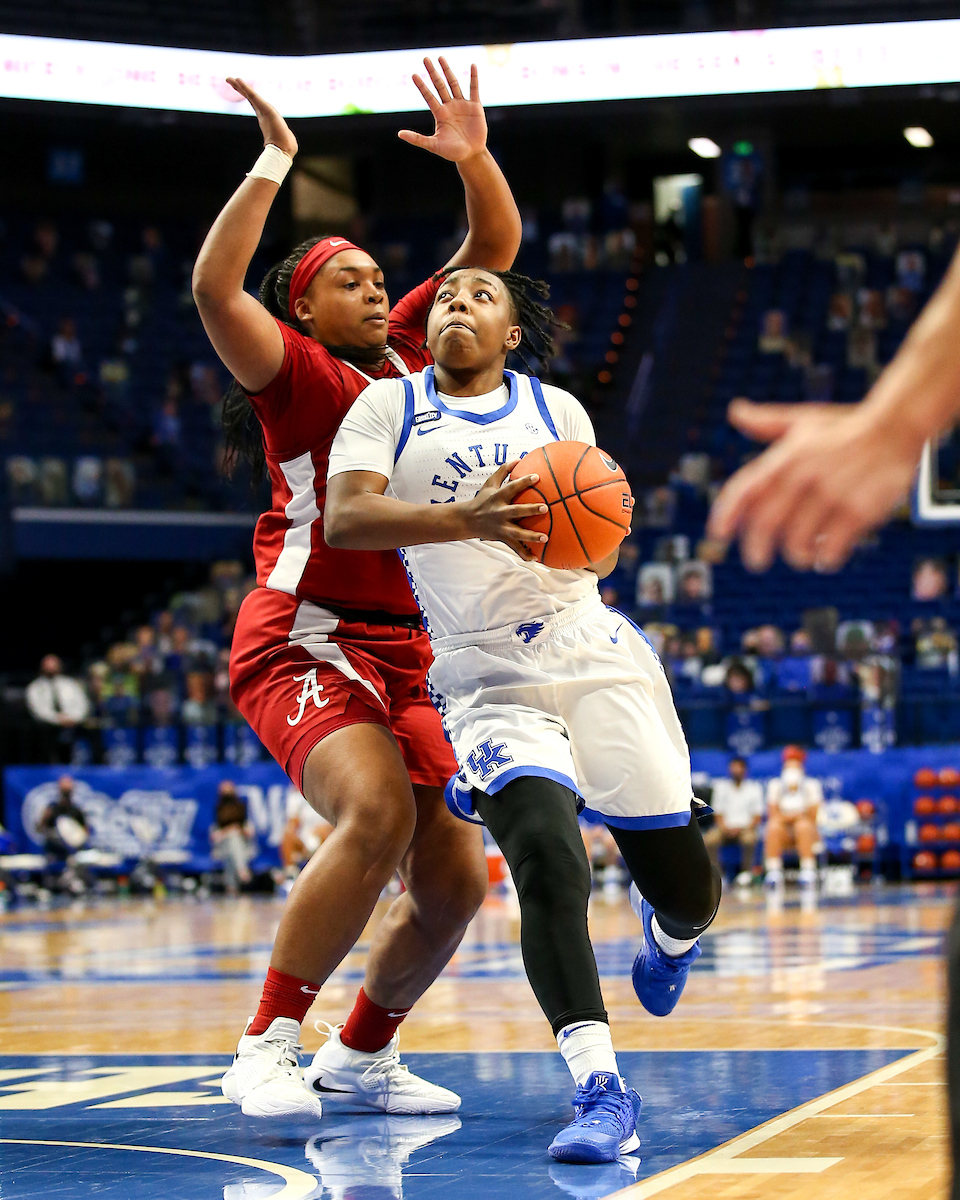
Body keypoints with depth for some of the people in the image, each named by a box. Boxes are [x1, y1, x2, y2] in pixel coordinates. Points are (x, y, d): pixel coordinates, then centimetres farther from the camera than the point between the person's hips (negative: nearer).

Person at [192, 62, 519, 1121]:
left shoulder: (412, 352, 16)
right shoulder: (295, 370, -1)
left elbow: (495, 249, 17)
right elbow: (214, 290, -20)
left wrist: (472, 157, 1)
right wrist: (272, 167, -18)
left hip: (403, 654, 7)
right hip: (302, 642, -7)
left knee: (454, 883, 2)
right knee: (378, 811, -32)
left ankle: (361, 1054, 24)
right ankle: (265, 1047, -23)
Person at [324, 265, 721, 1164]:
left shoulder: (556, 410, 12)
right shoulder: (388, 406, 6)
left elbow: (602, 556, 12)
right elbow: (343, 519, -12)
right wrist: (469, 521, -27)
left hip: (594, 652, 3)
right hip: (486, 678, -2)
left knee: (684, 883, 3)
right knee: (547, 857, -27)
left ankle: (669, 935, 42)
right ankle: (600, 1090, -28)